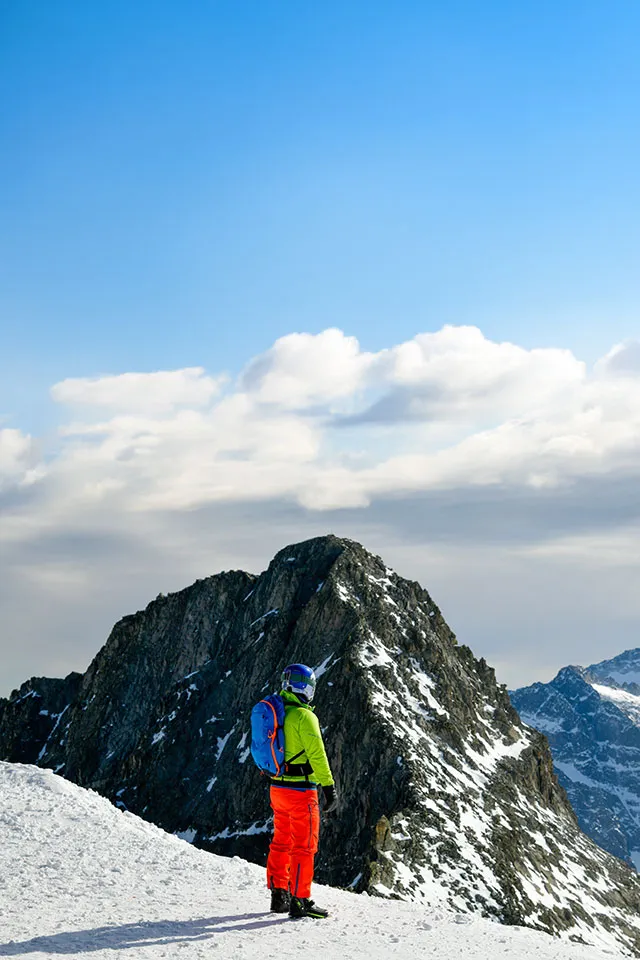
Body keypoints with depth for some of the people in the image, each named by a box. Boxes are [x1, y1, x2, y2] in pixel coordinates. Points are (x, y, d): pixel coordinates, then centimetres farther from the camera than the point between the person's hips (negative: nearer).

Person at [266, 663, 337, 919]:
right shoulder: (303, 716, -17)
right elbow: (317, 755, -20)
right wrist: (329, 788, -16)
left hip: (277, 787, 8)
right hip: (300, 791, -8)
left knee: (281, 843, 16)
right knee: (304, 846, -1)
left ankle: (278, 895, 22)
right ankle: (300, 900, 2)